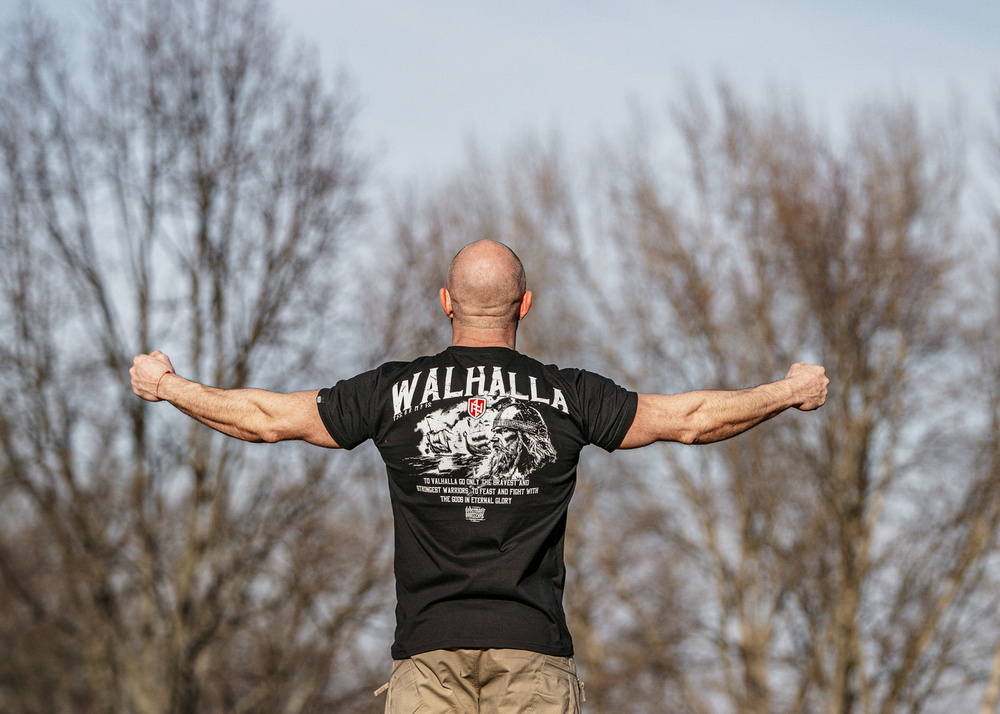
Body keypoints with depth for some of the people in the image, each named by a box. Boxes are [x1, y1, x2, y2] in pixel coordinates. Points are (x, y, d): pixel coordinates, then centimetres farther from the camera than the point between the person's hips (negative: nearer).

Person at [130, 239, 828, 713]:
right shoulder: (567, 396, 4)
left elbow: (268, 416, 10)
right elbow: (688, 418, 12)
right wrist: (791, 392, 27)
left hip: (429, 650, 0)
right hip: (533, 647, 0)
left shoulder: (395, 391, 4)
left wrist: (166, 385, 27)